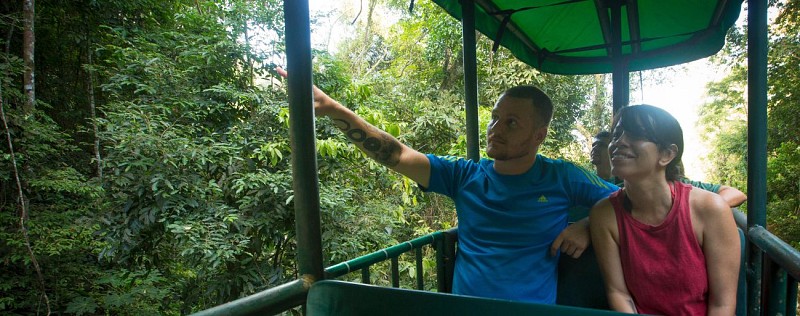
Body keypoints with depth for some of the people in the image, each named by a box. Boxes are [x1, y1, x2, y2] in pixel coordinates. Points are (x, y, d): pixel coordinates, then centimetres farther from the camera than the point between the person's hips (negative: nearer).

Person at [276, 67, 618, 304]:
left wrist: (586, 226, -9)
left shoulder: (561, 178, -1)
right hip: (463, 305, 2)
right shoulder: (466, 175, 1)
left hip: (532, 309, -1)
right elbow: (397, 155, -6)